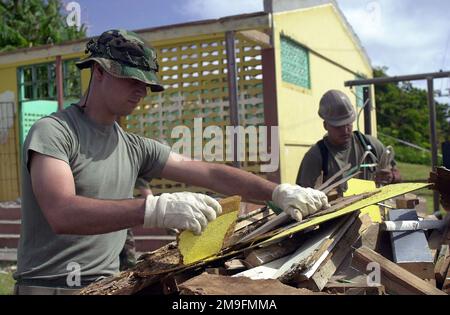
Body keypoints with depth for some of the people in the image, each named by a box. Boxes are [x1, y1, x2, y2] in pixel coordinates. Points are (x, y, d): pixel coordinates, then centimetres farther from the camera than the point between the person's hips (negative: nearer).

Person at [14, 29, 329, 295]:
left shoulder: (136, 149, 7)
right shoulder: (53, 132, -11)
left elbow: (210, 174, 3)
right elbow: (62, 214, -27)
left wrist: (279, 192, -9)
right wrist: (157, 209, -38)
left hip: (108, 282, 5)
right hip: (49, 285, -5)